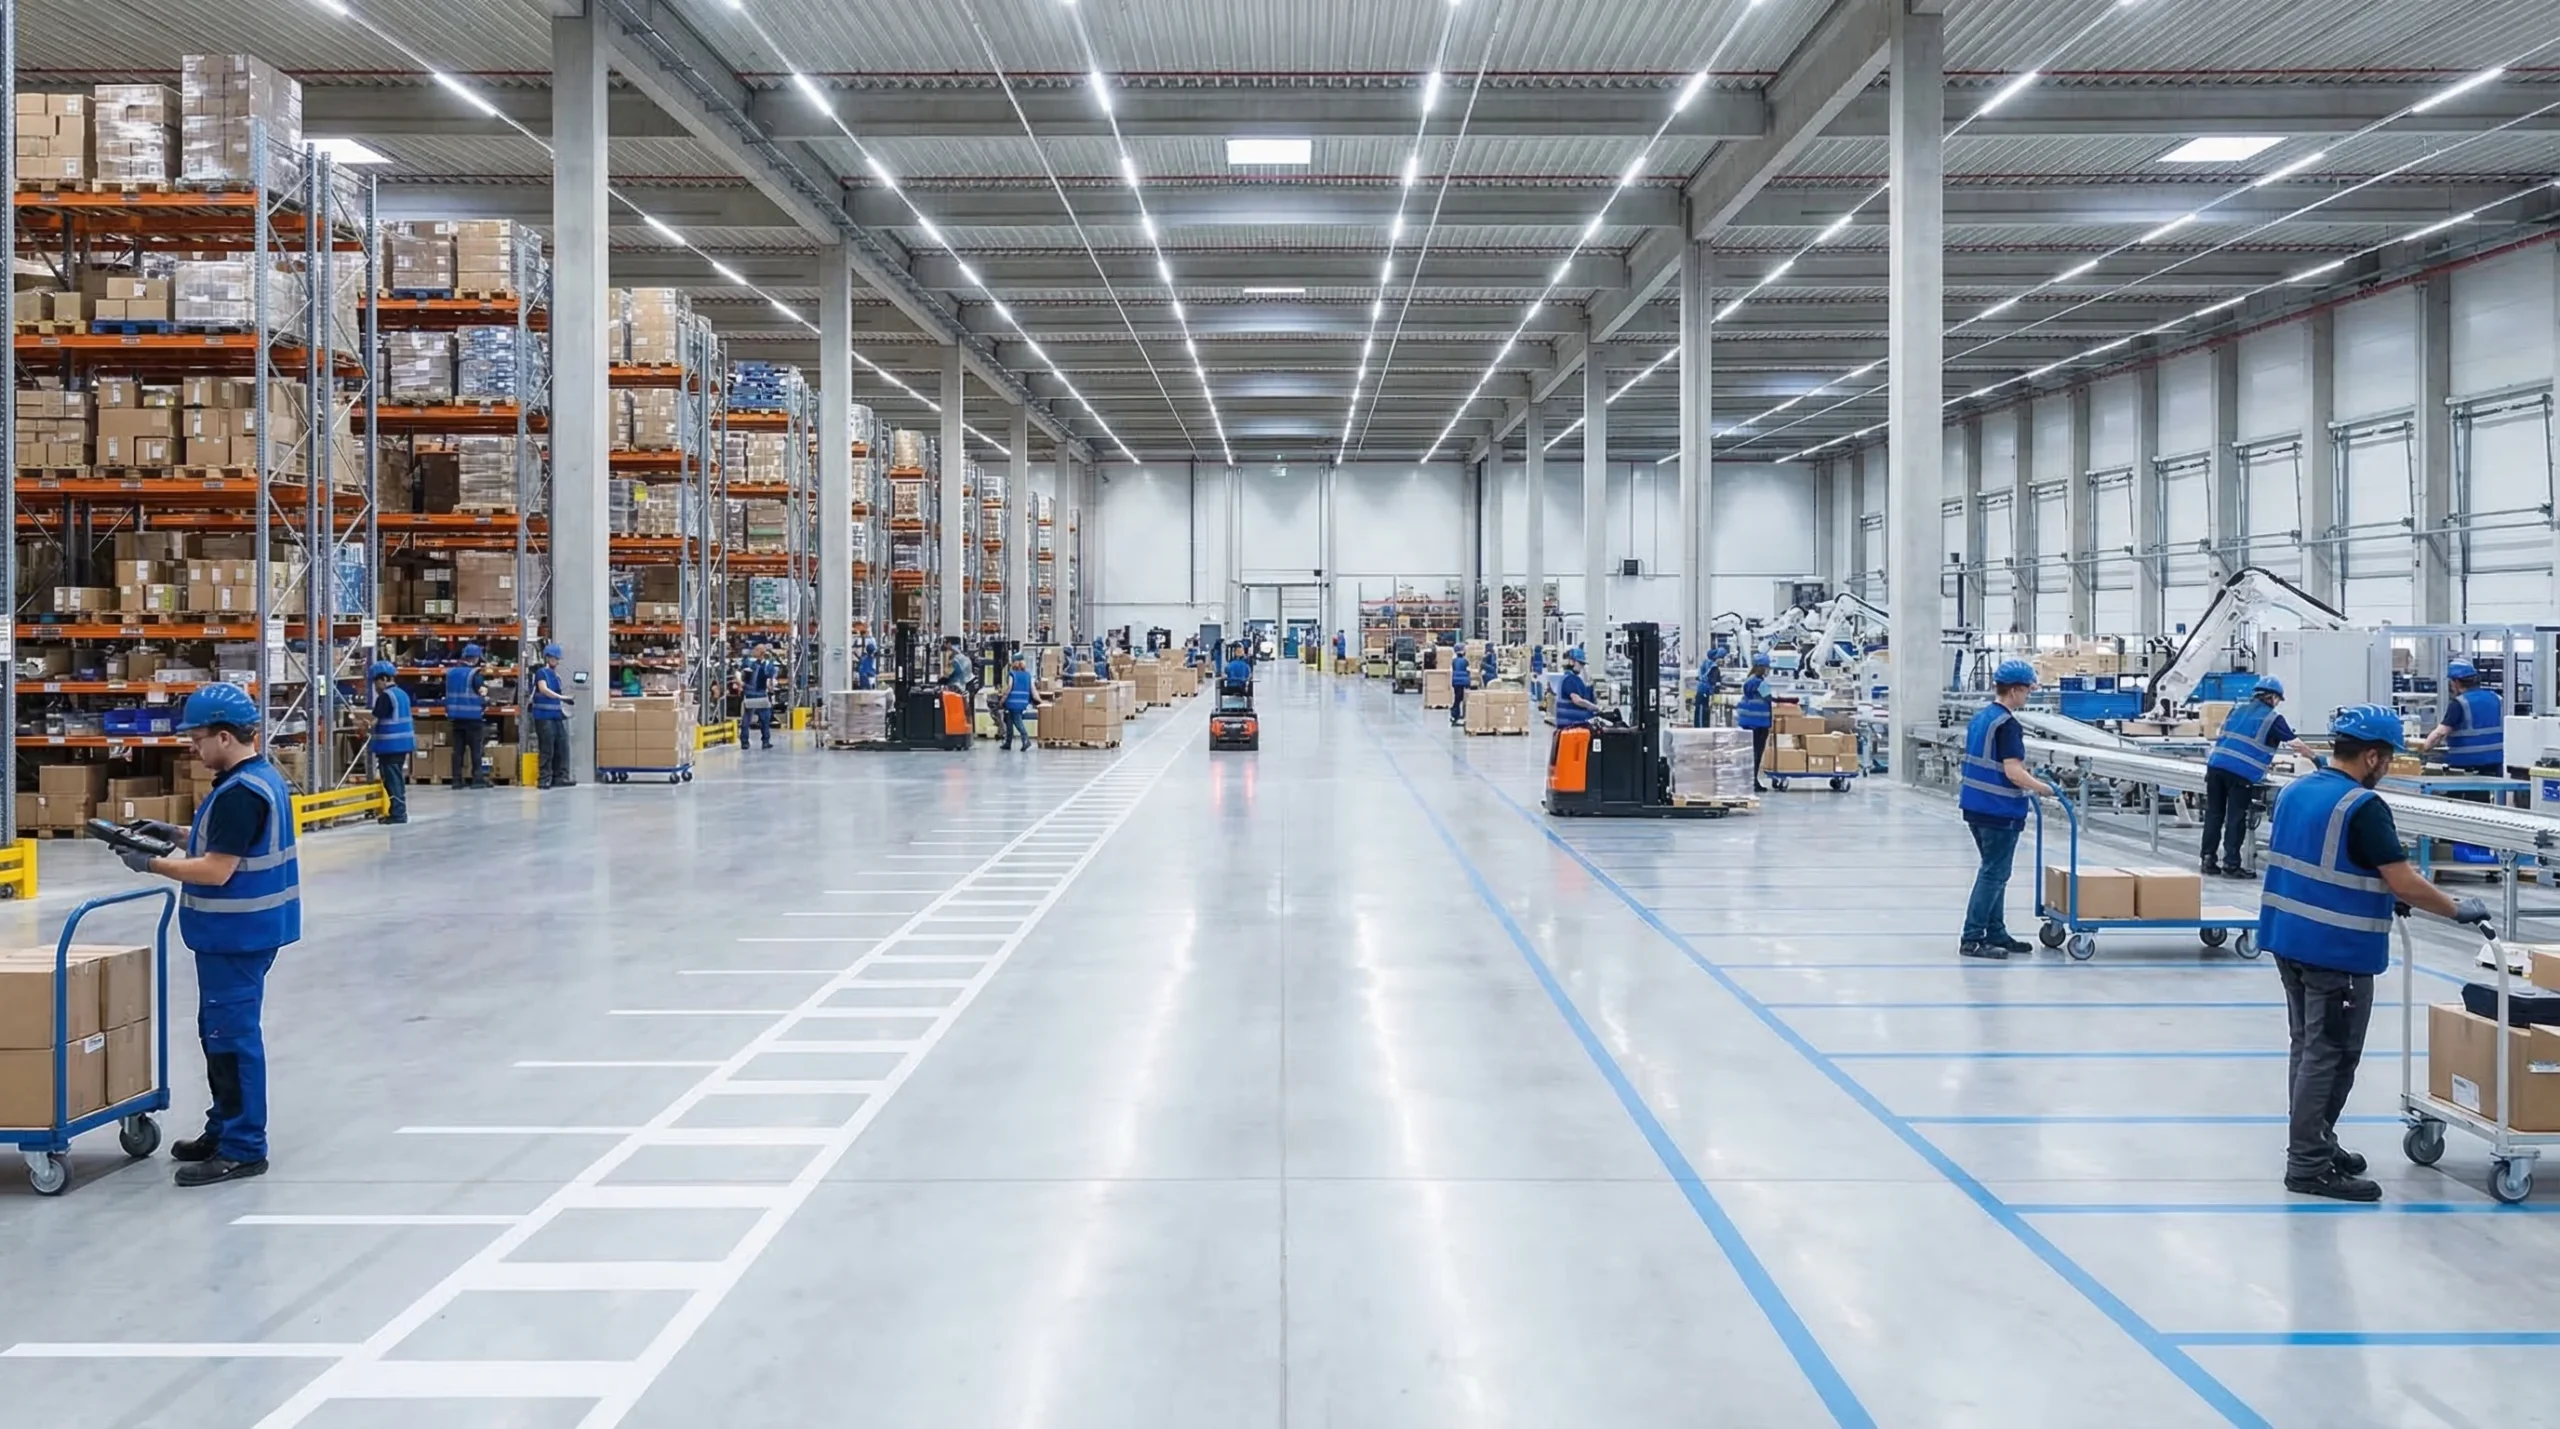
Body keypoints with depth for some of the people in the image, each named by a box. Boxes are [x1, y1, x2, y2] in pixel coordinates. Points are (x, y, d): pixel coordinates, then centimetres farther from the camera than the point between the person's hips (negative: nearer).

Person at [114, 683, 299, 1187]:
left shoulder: (239, 793, -22)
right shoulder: (263, 777, 10)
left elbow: (217, 871, -23)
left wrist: (151, 863, -13)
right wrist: (180, 837, 14)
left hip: (236, 935, -11)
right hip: (243, 930, 11)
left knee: (232, 1036, -3)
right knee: (220, 1031, 19)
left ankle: (243, 1149, 4)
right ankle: (225, 1128, 30)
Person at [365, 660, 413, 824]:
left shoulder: (385, 696, -14)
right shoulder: (402, 694, 13)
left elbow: (375, 720, -14)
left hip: (390, 744, -9)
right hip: (403, 741, 9)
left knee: (392, 779, -4)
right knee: (398, 778, 16)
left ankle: (397, 813, -3)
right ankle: (400, 812, 21)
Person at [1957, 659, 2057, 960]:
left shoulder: (1979, 717, 11)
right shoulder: (2007, 725, -17)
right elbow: (2013, 772, -22)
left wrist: (2028, 783, 27)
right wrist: (2044, 788, -11)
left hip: (1975, 804, 9)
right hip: (1999, 810, -9)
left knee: (1993, 871, 16)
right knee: (1994, 874, -3)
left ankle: (1996, 933, 22)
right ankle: (1972, 939, -2)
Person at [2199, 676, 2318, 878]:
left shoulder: (2239, 709, 19)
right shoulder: (2272, 718, 3)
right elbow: (2297, 745, 12)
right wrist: (2315, 756, 32)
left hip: (2216, 765, 5)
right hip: (2241, 772, -5)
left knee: (2214, 814, 9)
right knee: (2236, 818, 0)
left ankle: (2208, 860, 10)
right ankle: (2230, 864, 2)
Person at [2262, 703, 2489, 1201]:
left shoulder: (2293, 792, 8)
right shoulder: (2363, 807, -18)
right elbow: (2404, 883, -19)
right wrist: (2458, 909, -3)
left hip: (2288, 937, 9)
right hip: (2337, 950, -9)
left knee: (2309, 1047, 18)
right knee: (2330, 1056, -1)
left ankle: (2314, 1143, 28)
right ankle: (2309, 1165, 3)